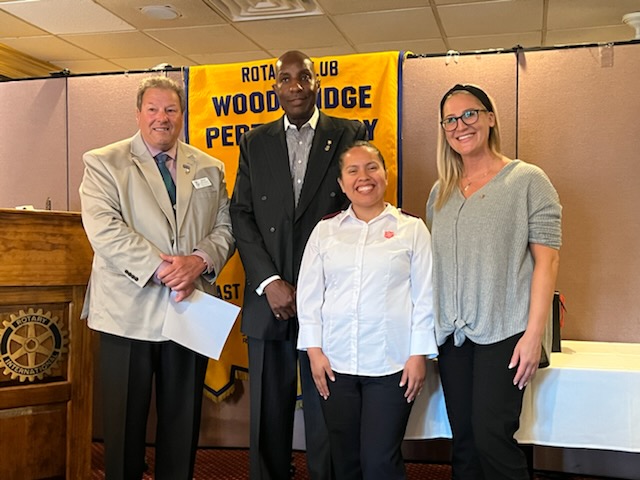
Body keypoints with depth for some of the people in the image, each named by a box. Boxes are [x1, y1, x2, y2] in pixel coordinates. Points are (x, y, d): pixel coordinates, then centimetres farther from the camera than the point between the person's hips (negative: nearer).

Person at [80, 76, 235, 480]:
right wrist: (160, 267, -19)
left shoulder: (210, 169, 13)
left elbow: (224, 227, 8)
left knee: (183, 423, 12)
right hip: (129, 313, -3)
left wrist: (199, 260, -13)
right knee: (125, 423, 8)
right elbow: (105, 230, -12)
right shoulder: (103, 163, 1)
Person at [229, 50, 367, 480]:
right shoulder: (255, 143, 11)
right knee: (269, 412, 11)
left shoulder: (349, 135, 5)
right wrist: (269, 282, -7)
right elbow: (241, 215, 4)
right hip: (269, 299, 2)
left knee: (326, 412, 6)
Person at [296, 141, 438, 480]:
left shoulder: (411, 229, 3)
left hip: (392, 363, -2)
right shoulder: (326, 230, 8)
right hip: (335, 363, 2)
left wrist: (419, 354, -3)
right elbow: (309, 292, 7)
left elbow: (425, 296, 1)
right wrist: (314, 350, 1)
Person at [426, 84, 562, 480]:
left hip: (504, 332, -5)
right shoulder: (440, 192, 13)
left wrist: (534, 334, -14)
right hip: (453, 335, 5)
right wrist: (430, 328, 9)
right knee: (464, 442, 10)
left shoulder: (527, 180, -2)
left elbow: (547, 258, -7)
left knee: (492, 436, -10)